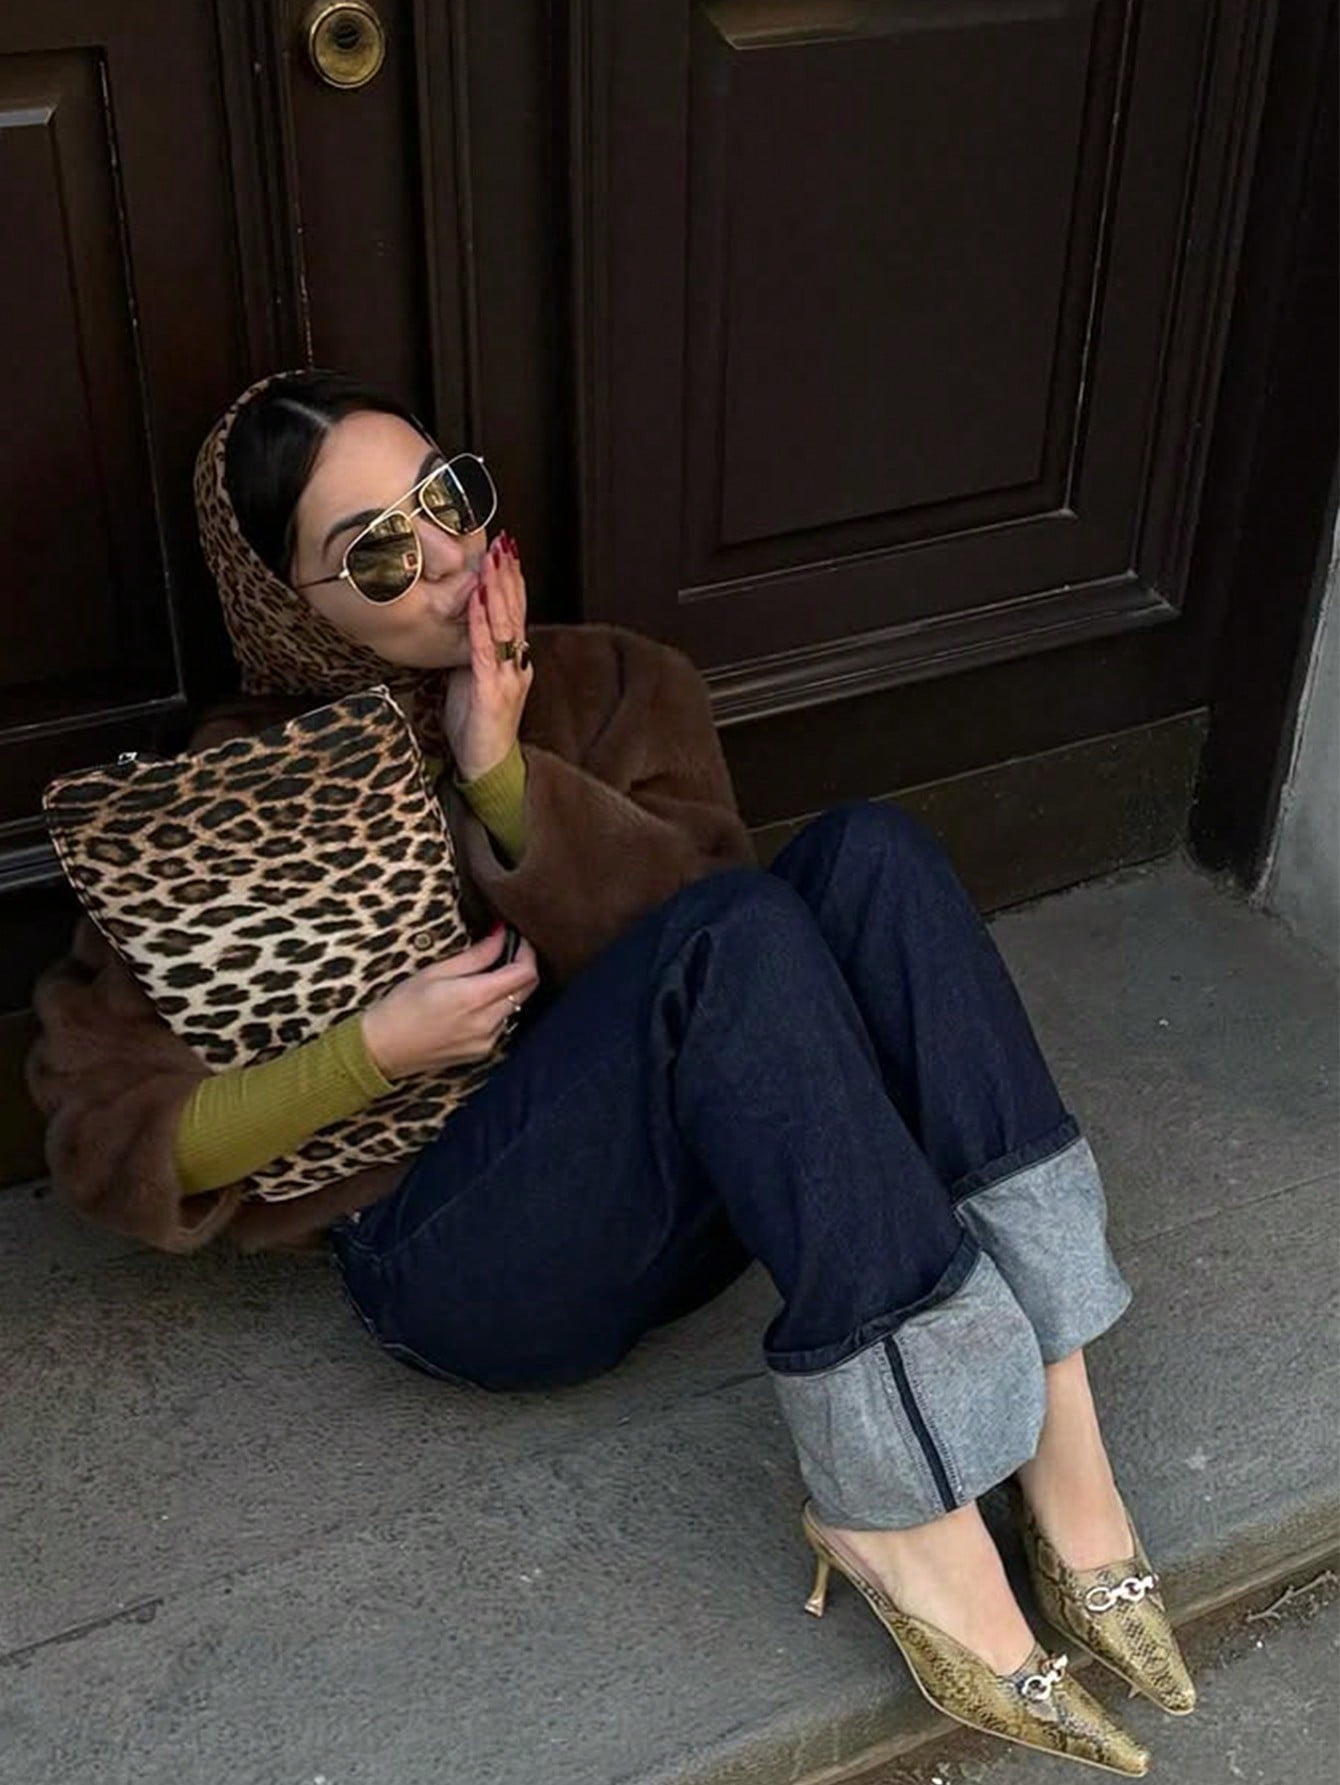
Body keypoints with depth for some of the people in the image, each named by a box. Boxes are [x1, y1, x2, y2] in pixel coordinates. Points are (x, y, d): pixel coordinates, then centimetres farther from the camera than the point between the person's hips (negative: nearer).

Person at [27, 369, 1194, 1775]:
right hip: (468, 1262, -4)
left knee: (869, 851, -21)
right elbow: (104, 1135, -3)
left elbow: (693, 906, -6)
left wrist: (506, 776, -18)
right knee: (738, 936, -30)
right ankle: (910, 1515, -30)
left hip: (696, 1184, 5)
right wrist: (377, 1048, -14)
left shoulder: (612, 684, 9)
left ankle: (1051, 1422, -27)